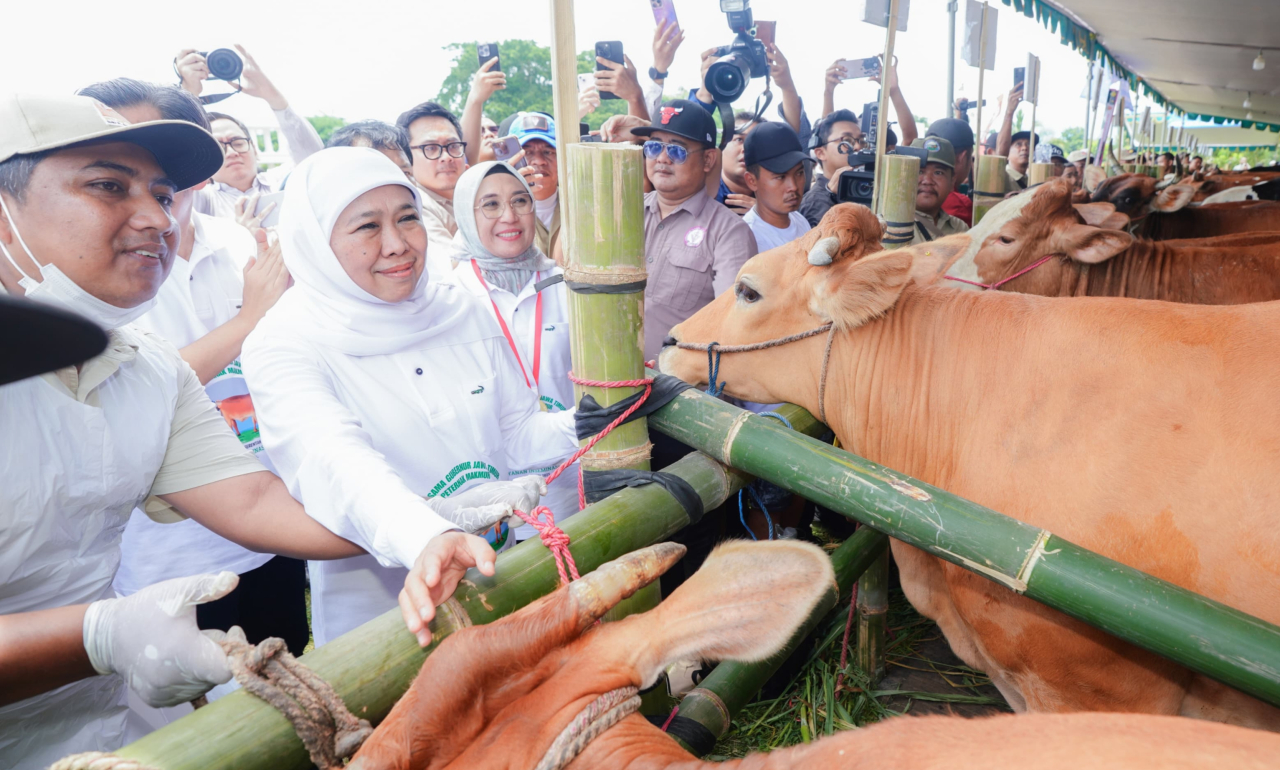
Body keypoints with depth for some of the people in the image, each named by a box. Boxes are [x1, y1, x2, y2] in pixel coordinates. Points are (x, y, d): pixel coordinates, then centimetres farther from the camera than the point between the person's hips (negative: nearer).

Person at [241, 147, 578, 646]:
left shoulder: (461, 311, 0)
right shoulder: (283, 345, -13)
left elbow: (514, 436, 7)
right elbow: (336, 467, -32)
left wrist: (582, 425, -12)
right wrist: (427, 539, -50)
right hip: (376, 611, -3)